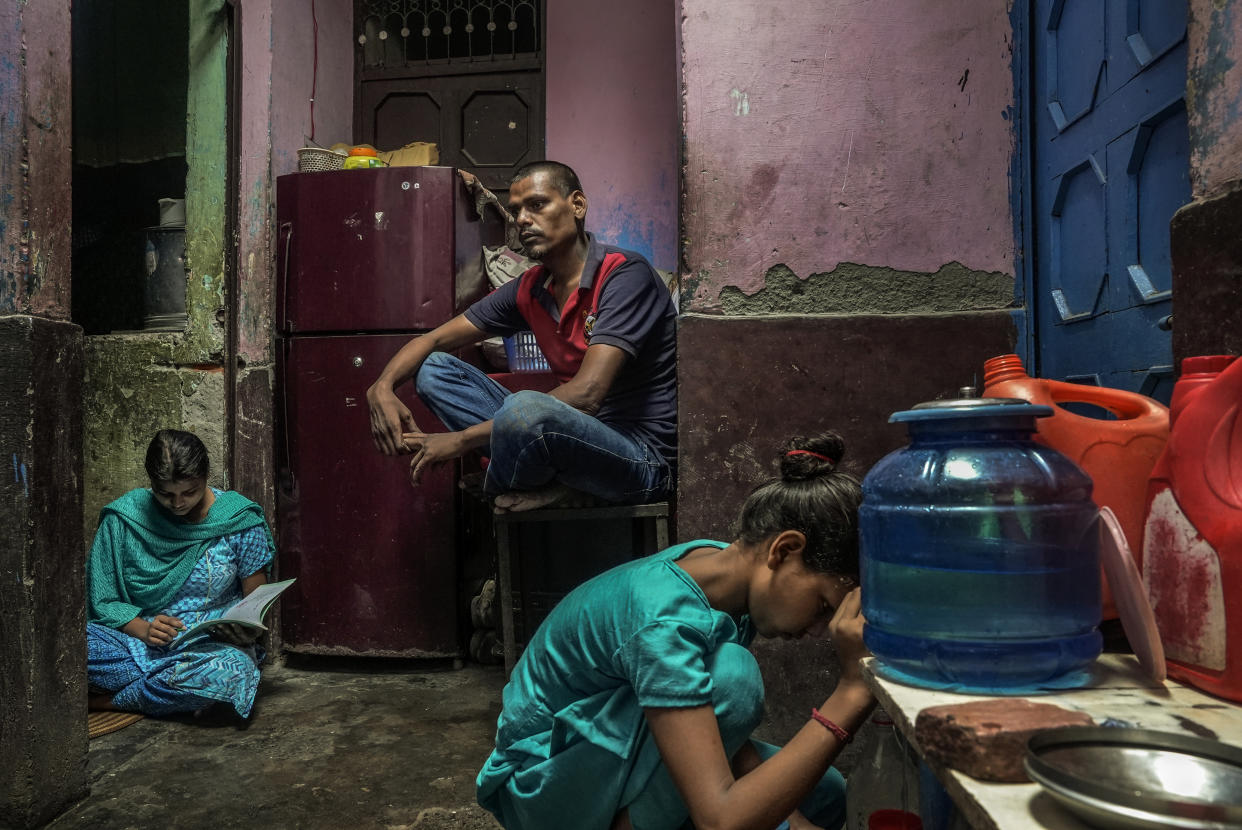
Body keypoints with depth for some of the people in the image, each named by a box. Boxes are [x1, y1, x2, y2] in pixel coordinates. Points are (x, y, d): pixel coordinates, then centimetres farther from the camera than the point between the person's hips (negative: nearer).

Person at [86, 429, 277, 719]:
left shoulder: (240, 520, -4)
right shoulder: (124, 517, -1)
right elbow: (103, 601, 3)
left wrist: (246, 628, -20)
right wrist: (143, 629, -16)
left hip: (209, 647, -1)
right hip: (137, 640, 1)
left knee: (231, 670, -37)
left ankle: (105, 699, -13)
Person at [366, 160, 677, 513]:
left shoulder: (625, 275, -15)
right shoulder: (529, 290, 8)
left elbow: (586, 394, -26)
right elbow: (434, 340, 13)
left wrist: (464, 438, -23)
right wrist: (382, 387, -10)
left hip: (642, 456, -7)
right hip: (577, 435, 7)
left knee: (527, 407, -38)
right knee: (433, 368, 3)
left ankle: (494, 489, -3)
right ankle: (550, 480, -10)